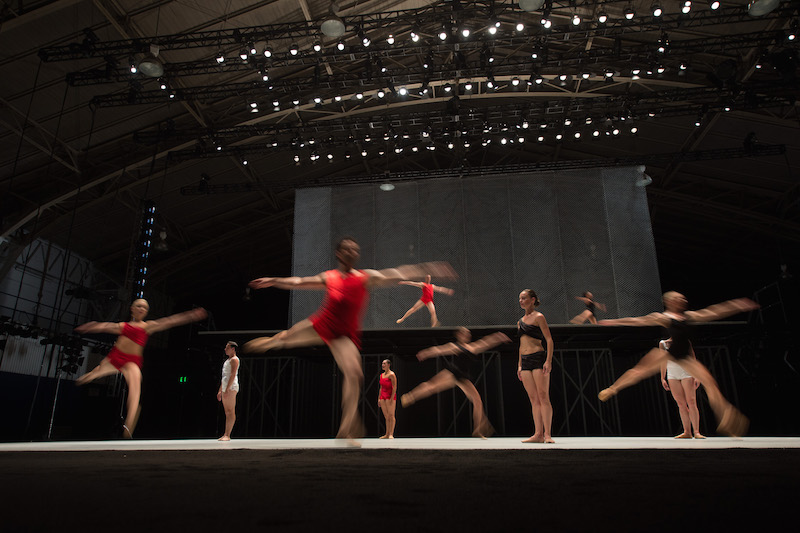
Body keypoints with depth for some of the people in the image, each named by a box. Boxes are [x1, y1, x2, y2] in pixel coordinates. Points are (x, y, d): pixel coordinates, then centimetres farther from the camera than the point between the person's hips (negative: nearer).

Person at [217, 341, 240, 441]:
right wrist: (220, 390, 22)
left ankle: (227, 435, -16)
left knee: (231, 411, -11)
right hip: (225, 388, 10)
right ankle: (225, 434, 6)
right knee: (227, 412, 6)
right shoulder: (227, 360, 25)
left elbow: (233, 375, -16)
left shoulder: (234, 359, -4)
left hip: (231, 387, -10)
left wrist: (227, 389, -23)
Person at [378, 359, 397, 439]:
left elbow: (394, 388, -12)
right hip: (383, 396, 7)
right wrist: (379, 398, 14)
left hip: (390, 396, -7)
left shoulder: (392, 375, -7)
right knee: (386, 416, 7)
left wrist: (391, 398, -18)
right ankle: (387, 434, 9)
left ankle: (391, 434, -8)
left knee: (391, 415, -8)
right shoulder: (381, 375, 16)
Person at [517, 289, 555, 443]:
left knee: (543, 397, -7)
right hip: (525, 361, 7)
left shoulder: (539, 317, -2)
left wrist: (548, 361, -17)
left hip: (538, 358, -7)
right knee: (534, 399, 5)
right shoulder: (520, 321, 18)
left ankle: (547, 434, -5)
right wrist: (519, 365, 18)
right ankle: (538, 434, 5)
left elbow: (549, 340, -7)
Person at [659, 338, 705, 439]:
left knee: (691, 403, -8)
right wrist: (662, 378, 8)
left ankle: (696, 432, -7)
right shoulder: (663, 343, 8)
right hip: (672, 376, 2)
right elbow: (663, 361, 12)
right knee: (681, 404, 0)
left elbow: (693, 359, 4)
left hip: (686, 373, -2)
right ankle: (687, 432, 3)